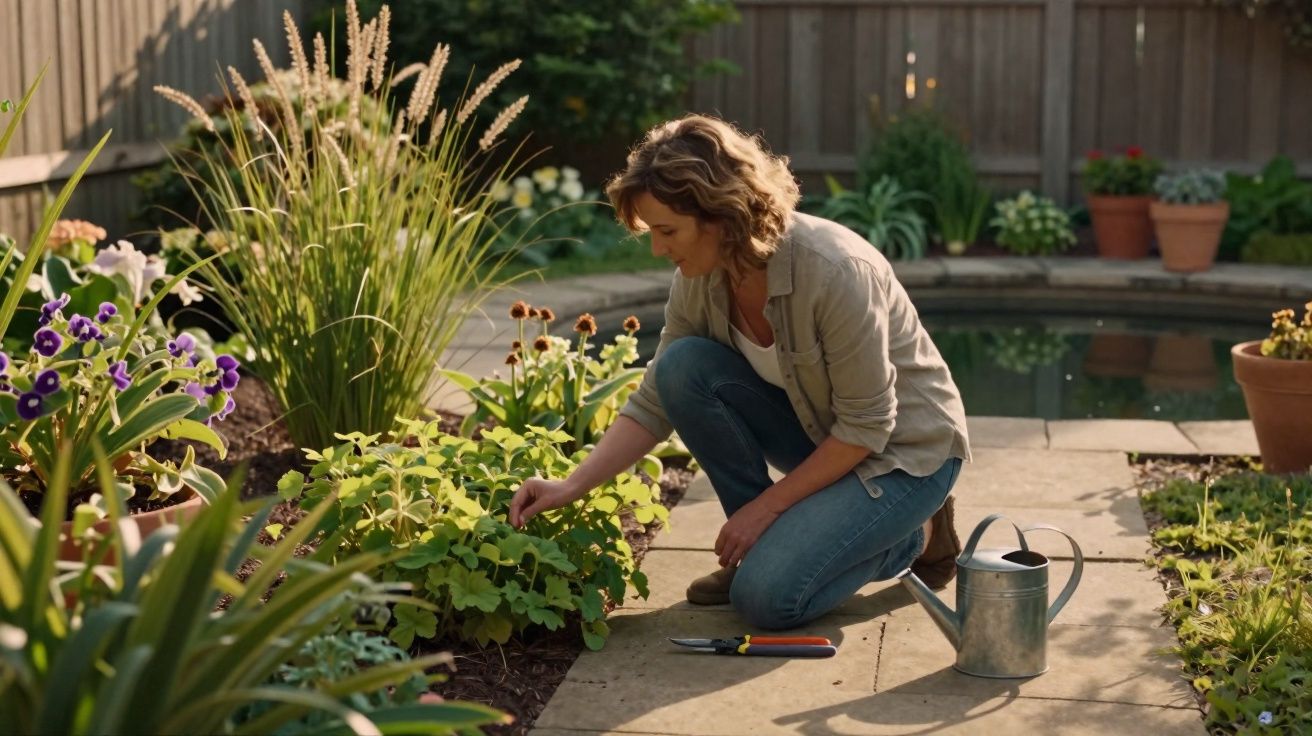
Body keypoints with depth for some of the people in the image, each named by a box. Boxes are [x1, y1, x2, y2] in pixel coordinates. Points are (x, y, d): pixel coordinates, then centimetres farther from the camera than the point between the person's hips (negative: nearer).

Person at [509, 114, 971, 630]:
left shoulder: (837, 272, -32)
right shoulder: (701, 278, -12)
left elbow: (867, 427, -25)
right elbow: (655, 402, -5)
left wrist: (765, 505, -19)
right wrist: (573, 485, -17)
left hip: (903, 450, -6)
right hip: (818, 431, 6)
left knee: (767, 596, -22)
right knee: (683, 366, -18)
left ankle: (914, 535, 4)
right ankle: (770, 539, -2)